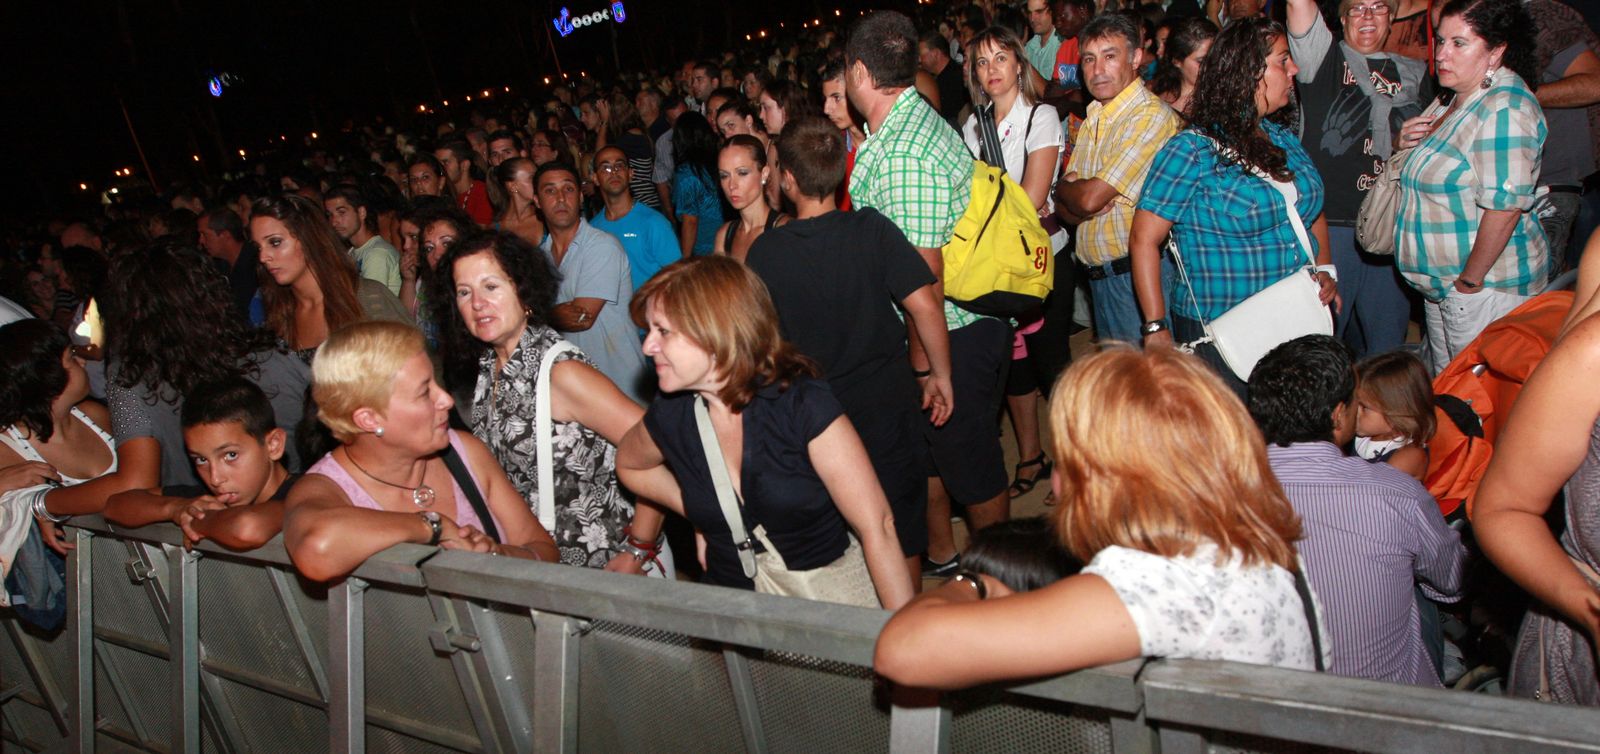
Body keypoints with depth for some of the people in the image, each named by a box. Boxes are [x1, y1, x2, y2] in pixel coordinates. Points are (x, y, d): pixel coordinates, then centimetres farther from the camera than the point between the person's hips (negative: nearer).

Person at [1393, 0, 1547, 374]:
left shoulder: (1503, 108, -21)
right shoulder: (1461, 98, 10)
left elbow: (1504, 206, -27)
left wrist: (1471, 280, -21)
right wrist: (1405, 142, 4)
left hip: (1484, 286, -10)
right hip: (1442, 281, 10)